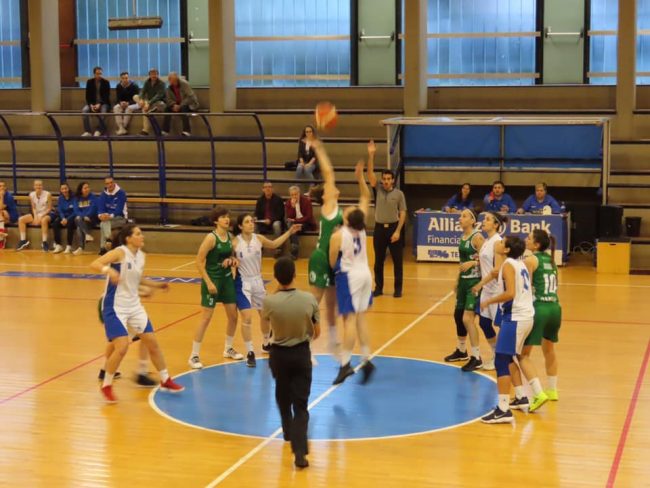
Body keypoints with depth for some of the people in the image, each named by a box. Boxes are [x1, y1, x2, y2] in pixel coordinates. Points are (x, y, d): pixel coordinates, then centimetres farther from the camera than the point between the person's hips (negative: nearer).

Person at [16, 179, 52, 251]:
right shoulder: (31, 195, 0)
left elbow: (49, 208, -9)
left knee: (43, 220, -40)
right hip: (36, 214, 5)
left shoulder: (47, 194, -12)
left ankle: (44, 242, -34)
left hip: (46, 214, -5)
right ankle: (23, 240, -12)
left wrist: (41, 216, -19)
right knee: (21, 219, -13)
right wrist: (35, 216, -12)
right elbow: (33, 208, 6)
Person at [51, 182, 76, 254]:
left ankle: (69, 246, -31)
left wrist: (67, 219, -21)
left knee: (69, 224, -37)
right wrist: (63, 218, -17)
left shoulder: (73, 198, -9)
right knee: (55, 224, -25)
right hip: (63, 217, 4)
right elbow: (59, 210, 2)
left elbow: (75, 211, -11)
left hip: (71, 217, -4)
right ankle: (58, 245, -22)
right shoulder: (60, 198, 6)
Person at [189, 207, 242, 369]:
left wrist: (232, 260, -3)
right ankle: (194, 356, 2)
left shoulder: (230, 236, 4)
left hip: (227, 278, 7)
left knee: (233, 315, 11)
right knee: (206, 318, -6)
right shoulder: (211, 237, -17)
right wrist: (209, 282, -21)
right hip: (212, 279, -7)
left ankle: (228, 349, 31)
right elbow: (199, 261, -17)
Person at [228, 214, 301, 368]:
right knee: (247, 318, -13)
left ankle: (266, 344, 41)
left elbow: (273, 244, 15)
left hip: (258, 281, 5)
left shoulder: (259, 239, -4)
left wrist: (289, 232, 13)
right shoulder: (235, 242, -16)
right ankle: (250, 353, -3)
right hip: (243, 282, -5)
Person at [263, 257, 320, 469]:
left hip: (279, 354, 0)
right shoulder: (309, 299, -14)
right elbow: (316, 333, -2)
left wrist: (277, 290, 7)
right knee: (300, 404, 1)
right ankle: (300, 452, -14)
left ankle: (288, 432, 45)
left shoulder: (270, 301, -18)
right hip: (301, 353, 0)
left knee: (283, 396, 27)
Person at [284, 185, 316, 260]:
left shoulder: (306, 201, -8)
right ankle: (294, 249, -34)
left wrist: (295, 220, -19)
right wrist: (292, 206, -22)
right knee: (289, 224, -31)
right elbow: (288, 217, -9)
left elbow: (309, 217, -13)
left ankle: (294, 252, -30)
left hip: (306, 224, -3)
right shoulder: (288, 203, 2)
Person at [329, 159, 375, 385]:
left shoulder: (338, 236, -16)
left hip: (349, 276, -6)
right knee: (361, 317, 11)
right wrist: (360, 177, 5)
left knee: (350, 319, -8)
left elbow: (333, 263, -9)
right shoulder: (361, 228, -1)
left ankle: (345, 364, -10)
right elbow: (366, 198, 10)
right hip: (365, 274, 6)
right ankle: (366, 360, 11)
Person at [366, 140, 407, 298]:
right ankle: (378, 288, 15)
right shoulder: (378, 189, 2)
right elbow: (370, 173, -9)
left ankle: (398, 289, 9)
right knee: (378, 260, 7)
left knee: (397, 260, 2)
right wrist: (371, 155, -20)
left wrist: (398, 231, -13)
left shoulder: (399, 194, -2)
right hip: (379, 227, 2)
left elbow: (402, 214, -3)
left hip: (393, 227, -2)